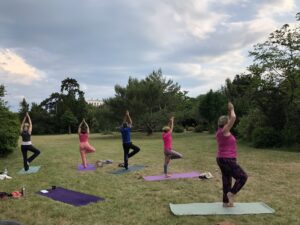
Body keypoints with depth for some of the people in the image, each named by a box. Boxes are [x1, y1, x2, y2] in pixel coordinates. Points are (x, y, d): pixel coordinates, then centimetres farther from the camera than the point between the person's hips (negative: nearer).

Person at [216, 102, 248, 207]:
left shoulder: (220, 131, 10)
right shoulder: (224, 131, -15)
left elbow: (230, 119, 26)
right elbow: (233, 118, -22)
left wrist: (229, 111, 19)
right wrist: (232, 110, -5)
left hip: (222, 159, 10)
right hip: (228, 160, -10)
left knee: (227, 181, 13)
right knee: (243, 177, -3)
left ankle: (226, 202, 19)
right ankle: (231, 193, -5)